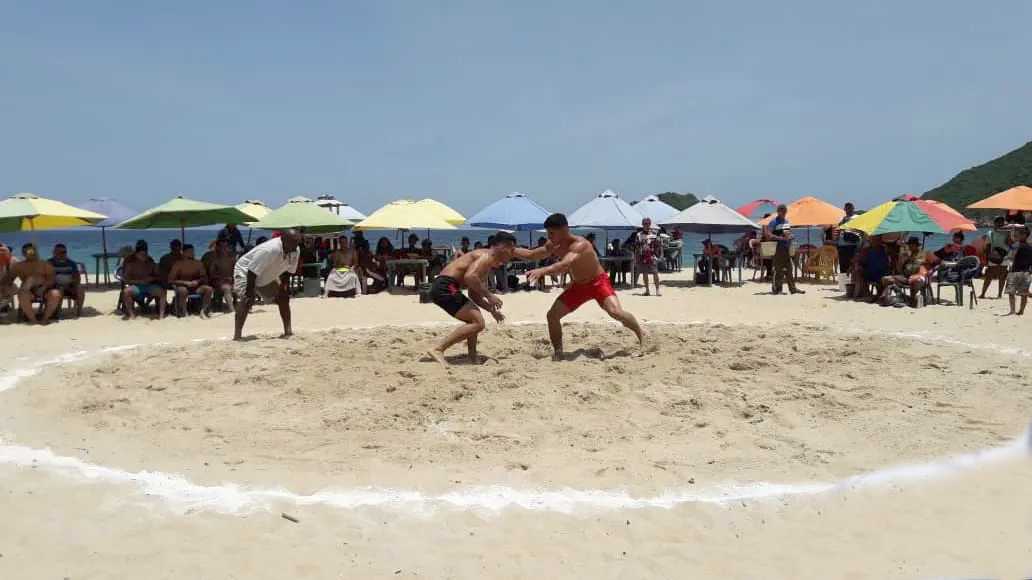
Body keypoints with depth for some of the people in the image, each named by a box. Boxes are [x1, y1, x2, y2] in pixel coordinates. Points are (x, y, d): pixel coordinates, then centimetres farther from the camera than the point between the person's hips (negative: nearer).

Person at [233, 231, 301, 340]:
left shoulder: (295, 253, -16)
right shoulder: (270, 250, -39)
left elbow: (287, 271, 0)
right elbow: (252, 271, -36)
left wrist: (282, 288, -6)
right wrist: (250, 293, -35)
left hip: (267, 277, 8)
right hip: (246, 271, -8)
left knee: (283, 298, 2)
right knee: (247, 300, -26)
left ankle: (288, 331, 10)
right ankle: (237, 335, -28)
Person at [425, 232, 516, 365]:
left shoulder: (487, 266, 23)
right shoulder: (487, 256, -8)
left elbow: (474, 295, 28)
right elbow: (469, 277, -26)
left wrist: (492, 310, 19)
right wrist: (489, 295, -16)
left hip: (441, 288, 11)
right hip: (446, 287, -11)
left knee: (474, 318, 25)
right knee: (478, 323, -15)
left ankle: (473, 359, 27)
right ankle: (438, 350, -19)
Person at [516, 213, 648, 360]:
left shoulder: (579, 244, -32)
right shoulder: (553, 246, -8)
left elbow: (565, 265, -50)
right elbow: (531, 255, 5)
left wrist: (542, 271, -64)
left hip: (598, 282, -7)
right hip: (579, 286, 7)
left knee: (616, 312, -27)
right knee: (552, 315, -4)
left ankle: (642, 336, -3)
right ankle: (558, 353, 9)